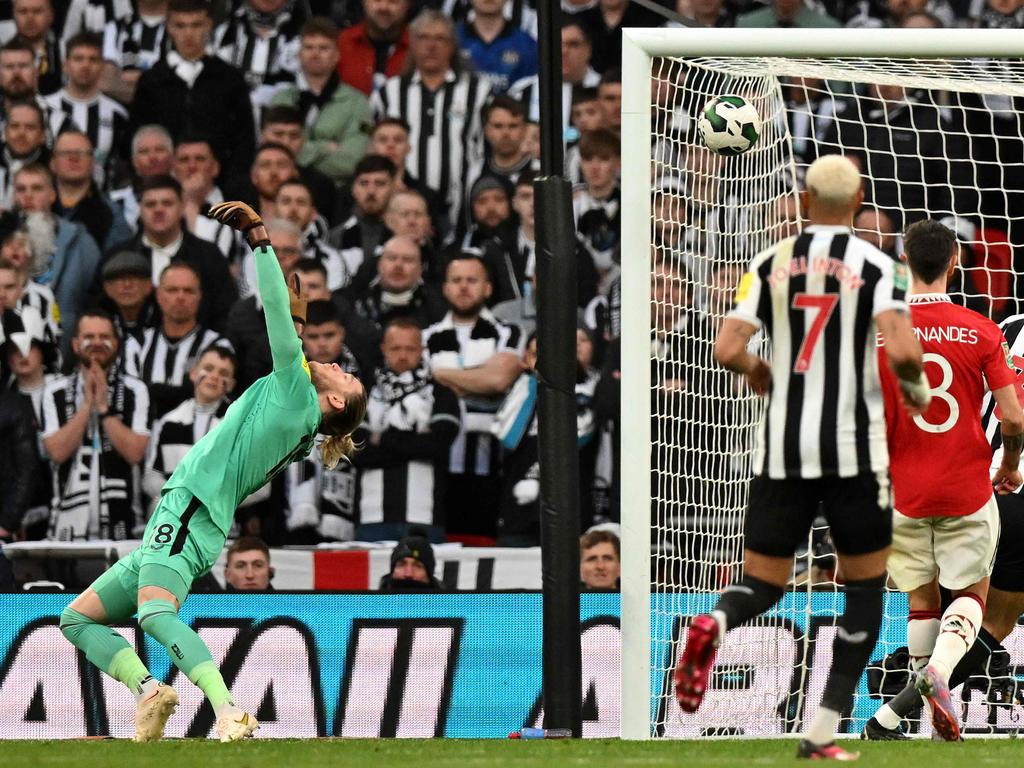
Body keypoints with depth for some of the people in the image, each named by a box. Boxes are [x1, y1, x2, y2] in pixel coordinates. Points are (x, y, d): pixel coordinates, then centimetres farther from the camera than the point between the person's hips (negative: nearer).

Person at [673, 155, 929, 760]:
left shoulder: (771, 264, 4)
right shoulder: (876, 266, -4)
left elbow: (727, 350, -4)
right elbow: (902, 350, -18)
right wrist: (918, 388, 4)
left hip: (782, 451, 3)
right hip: (854, 449, -2)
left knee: (764, 584, 12)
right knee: (866, 586, 13)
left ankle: (715, 623, -25)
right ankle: (823, 734, 5)